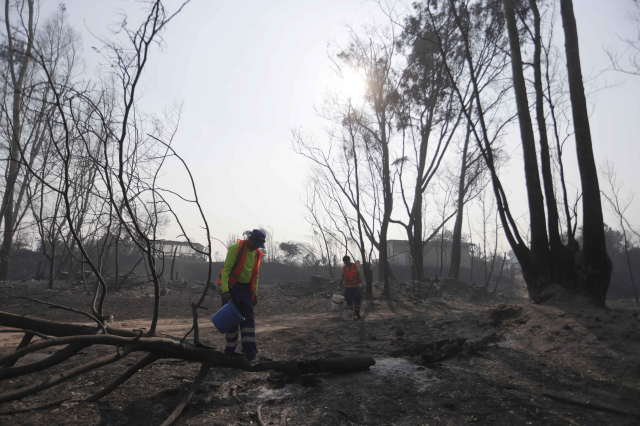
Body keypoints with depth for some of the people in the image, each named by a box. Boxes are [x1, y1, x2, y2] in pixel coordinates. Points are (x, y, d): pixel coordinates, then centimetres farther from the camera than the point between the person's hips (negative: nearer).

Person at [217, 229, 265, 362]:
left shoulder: (257, 254, 6)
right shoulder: (236, 248, -14)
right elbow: (226, 269, -17)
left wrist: (255, 293, 13)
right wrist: (225, 290, -24)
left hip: (246, 289, 5)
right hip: (232, 287, -5)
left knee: (248, 320, 0)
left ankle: (250, 353, 2)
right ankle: (230, 350, 19)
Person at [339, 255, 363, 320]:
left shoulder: (356, 266, -5)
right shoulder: (344, 268, 5)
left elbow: (360, 274, -5)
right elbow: (342, 277, 14)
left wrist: (360, 283, -15)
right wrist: (340, 285, 15)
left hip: (356, 287, -2)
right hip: (348, 287, 2)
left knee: (357, 300, -1)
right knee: (349, 301, -1)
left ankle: (357, 314, 13)